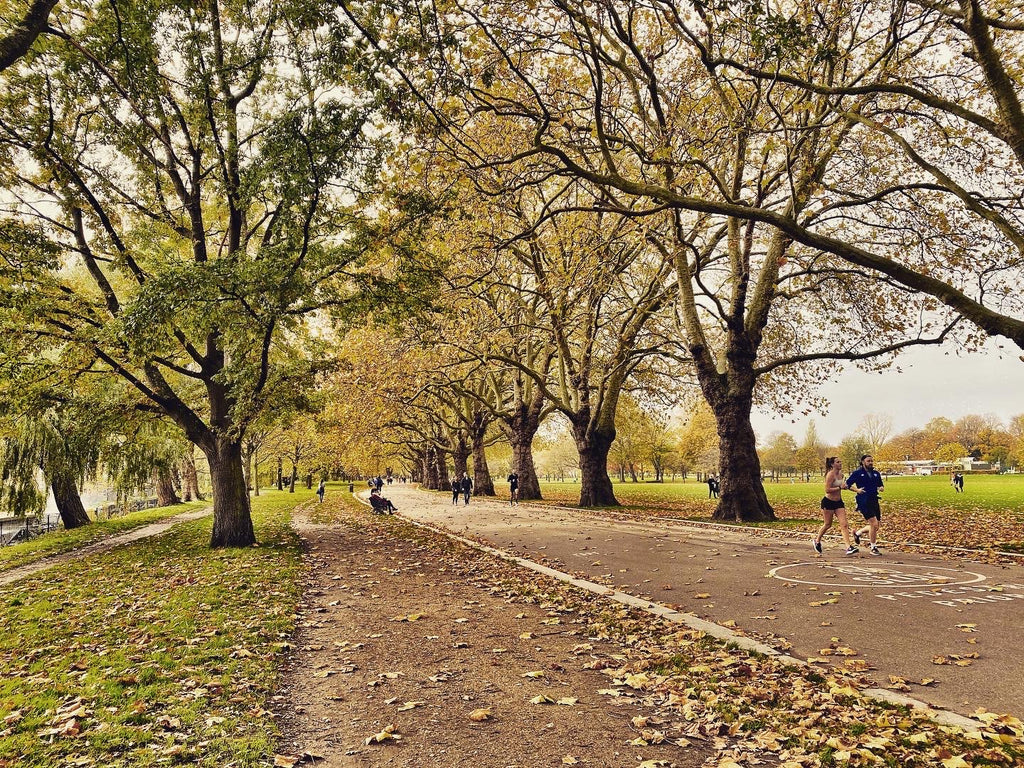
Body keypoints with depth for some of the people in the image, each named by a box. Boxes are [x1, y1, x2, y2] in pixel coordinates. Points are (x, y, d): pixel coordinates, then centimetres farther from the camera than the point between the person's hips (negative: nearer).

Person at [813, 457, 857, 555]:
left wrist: (844, 486, 7)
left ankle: (849, 547, -9)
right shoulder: (830, 474, -17)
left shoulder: (840, 473, 6)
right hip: (828, 502, -7)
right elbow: (827, 490, -24)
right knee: (828, 525, 7)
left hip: (838, 502, 7)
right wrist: (840, 487, -27)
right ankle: (817, 540, 30)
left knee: (844, 525, -5)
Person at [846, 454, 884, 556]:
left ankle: (858, 533, 35)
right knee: (874, 524, -12)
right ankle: (873, 547, 4)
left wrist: (881, 488, 0)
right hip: (864, 502, -6)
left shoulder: (876, 473, 13)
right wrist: (857, 490, -16)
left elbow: (881, 485, 22)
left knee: (876, 526, 9)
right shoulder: (857, 473, -3)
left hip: (874, 502, 6)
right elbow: (847, 484, -2)